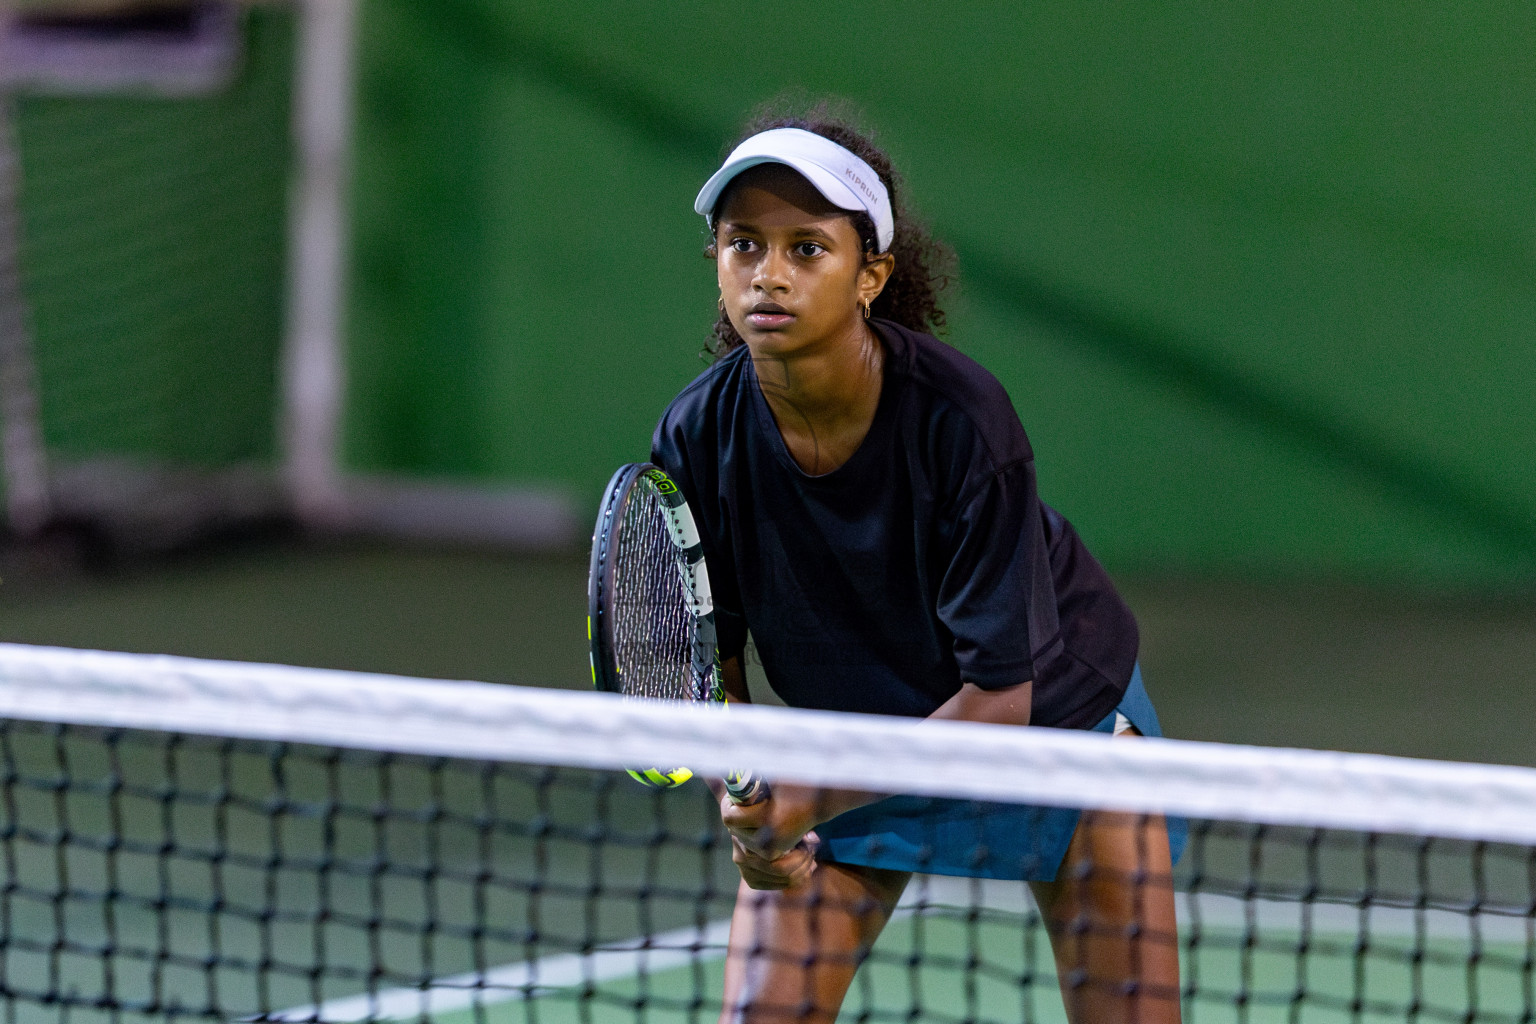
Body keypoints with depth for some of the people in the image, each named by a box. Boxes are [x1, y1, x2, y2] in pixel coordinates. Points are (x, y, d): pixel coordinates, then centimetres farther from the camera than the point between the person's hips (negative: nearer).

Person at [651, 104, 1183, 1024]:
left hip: (1059, 703, -2)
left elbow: (1000, 692, -29)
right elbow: (706, 661, -8)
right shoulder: (700, 438, -21)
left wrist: (810, 800, -37)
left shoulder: (962, 417, -31)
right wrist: (748, 807, -27)